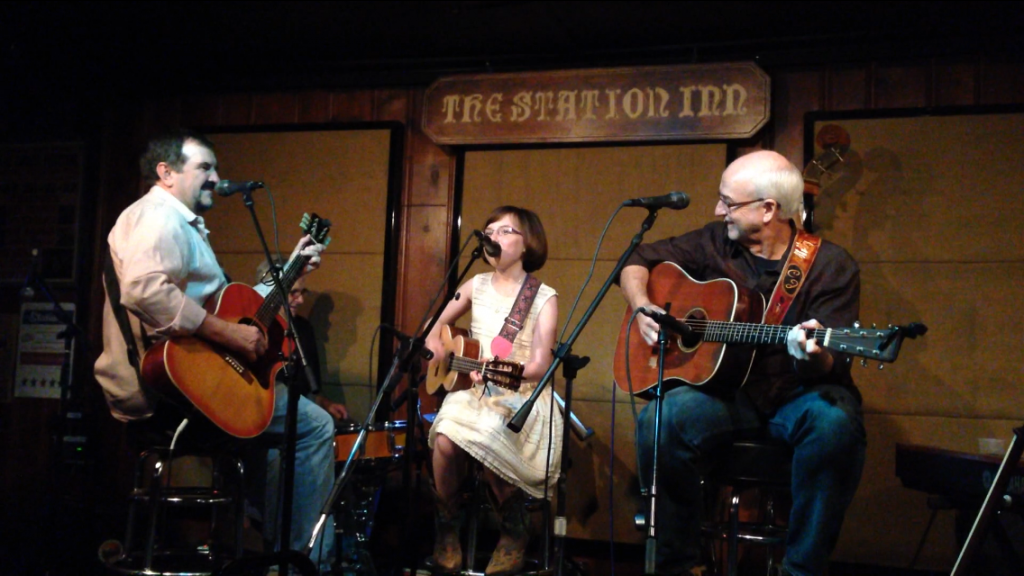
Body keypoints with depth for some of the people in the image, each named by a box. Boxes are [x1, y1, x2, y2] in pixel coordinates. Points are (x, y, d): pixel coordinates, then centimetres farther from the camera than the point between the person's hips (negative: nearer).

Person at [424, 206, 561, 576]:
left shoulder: (544, 298, -4)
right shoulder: (477, 286, 10)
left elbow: (541, 365, -12)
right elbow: (437, 326, 22)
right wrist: (441, 357, 3)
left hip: (522, 399, -3)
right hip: (472, 392, 3)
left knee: (482, 439, -33)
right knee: (444, 440, -29)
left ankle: (514, 529, -5)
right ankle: (448, 525, -3)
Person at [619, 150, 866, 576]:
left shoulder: (831, 266, -6)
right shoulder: (715, 244, 5)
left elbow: (831, 365, -11)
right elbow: (638, 262, 15)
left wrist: (813, 356, -36)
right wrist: (642, 306, -5)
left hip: (799, 395, -2)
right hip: (726, 390, 2)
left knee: (835, 424, -36)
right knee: (660, 421, -28)